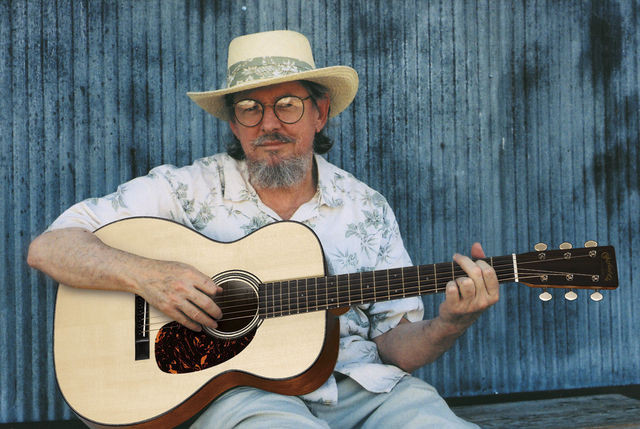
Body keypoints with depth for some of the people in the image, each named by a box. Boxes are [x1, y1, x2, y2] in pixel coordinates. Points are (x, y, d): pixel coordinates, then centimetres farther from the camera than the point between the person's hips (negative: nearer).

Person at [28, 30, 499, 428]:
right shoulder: (188, 189, 3)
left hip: (361, 387, 3)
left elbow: (394, 346, 10)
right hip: (230, 386, -3)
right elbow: (48, 247, 0)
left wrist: (448, 326, -11)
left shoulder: (367, 209, 11)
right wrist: (145, 275, -17)